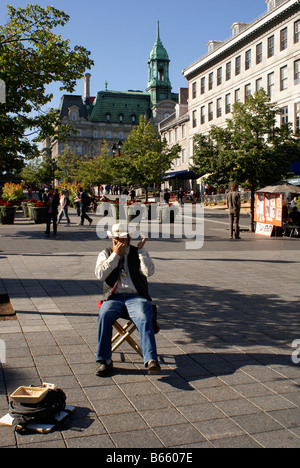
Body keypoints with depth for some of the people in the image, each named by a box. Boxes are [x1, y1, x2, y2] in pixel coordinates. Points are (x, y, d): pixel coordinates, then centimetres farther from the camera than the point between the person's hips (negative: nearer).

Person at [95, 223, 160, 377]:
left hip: (136, 296, -1)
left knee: (144, 319, -31)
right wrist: (115, 255, -6)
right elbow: (100, 274, -3)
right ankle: (105, 361, -21)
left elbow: (149, 272, -4)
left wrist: (141, 250, -6)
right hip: (113, 297, 1)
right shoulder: (105, 254, 16)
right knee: (104, 316, -30)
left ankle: (151, 360, -36)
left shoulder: (138, 253, 13)